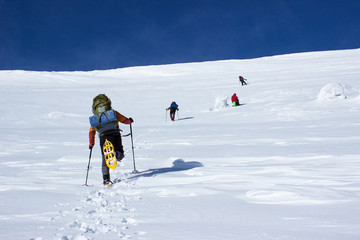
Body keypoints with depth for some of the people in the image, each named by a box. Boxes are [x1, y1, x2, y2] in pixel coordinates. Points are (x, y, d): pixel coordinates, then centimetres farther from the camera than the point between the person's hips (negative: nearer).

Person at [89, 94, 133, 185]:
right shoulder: (114, 113, 17)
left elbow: (91, 132, 16)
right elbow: (125, 120, 17)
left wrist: (91, 144, 25)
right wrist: (130, 120, 39)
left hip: (103, 137, 2)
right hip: (115, 134, -1)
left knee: (105, 158, 12)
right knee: (119, 156, 0)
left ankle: (106, 179, 4)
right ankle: (116, 153, -37)